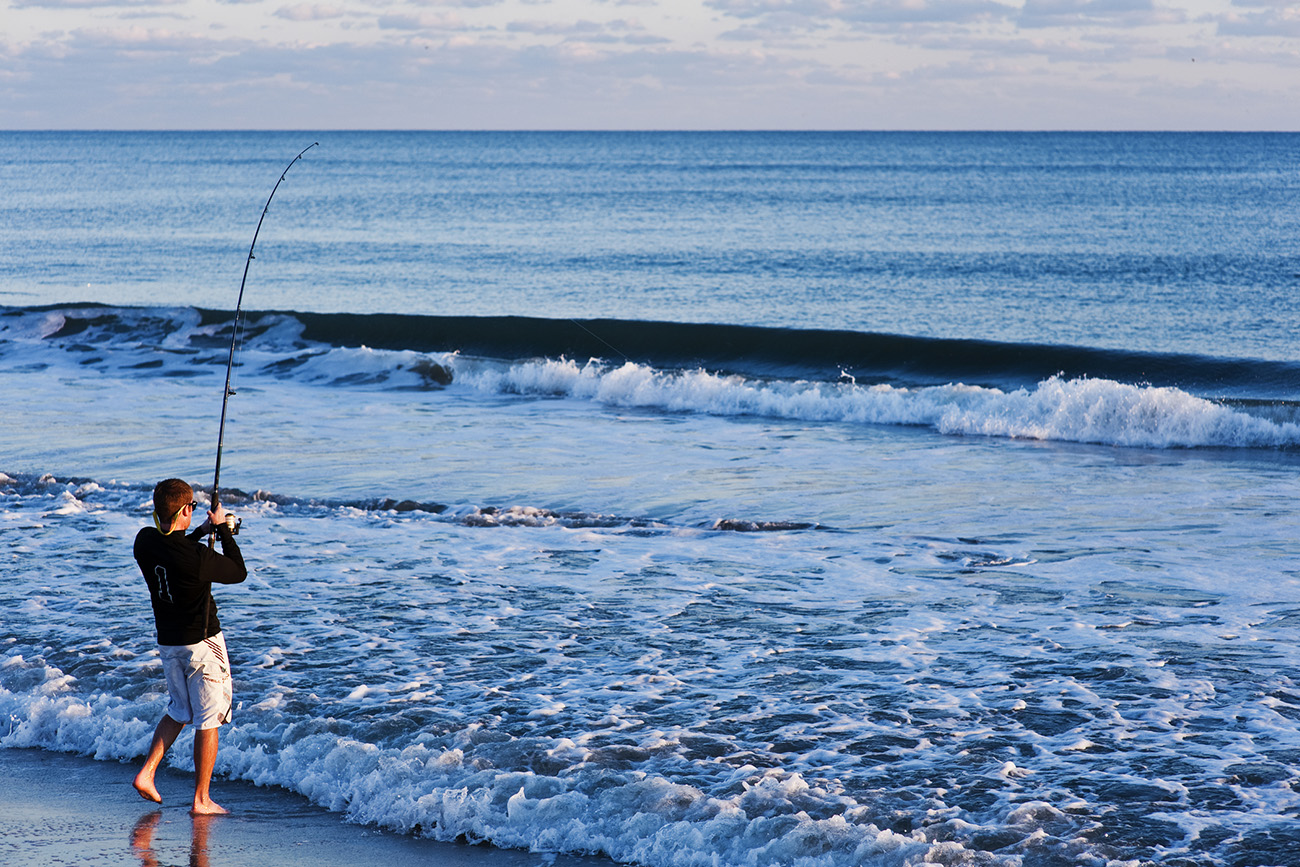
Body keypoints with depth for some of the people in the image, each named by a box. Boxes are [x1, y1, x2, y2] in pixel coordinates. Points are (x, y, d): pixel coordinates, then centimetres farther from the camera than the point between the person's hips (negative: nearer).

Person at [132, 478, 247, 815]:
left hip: (167, 643, 7)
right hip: (202, 643, -7)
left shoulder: (145, 541, -7)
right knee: (208, 720, 4)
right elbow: (239, 572, -8)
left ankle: (146, 773, 12)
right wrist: (222, 528, -2)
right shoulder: (197, 558, -25)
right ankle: (201, 799, 7)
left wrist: (201, 532, 15)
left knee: (179, 711, 24)